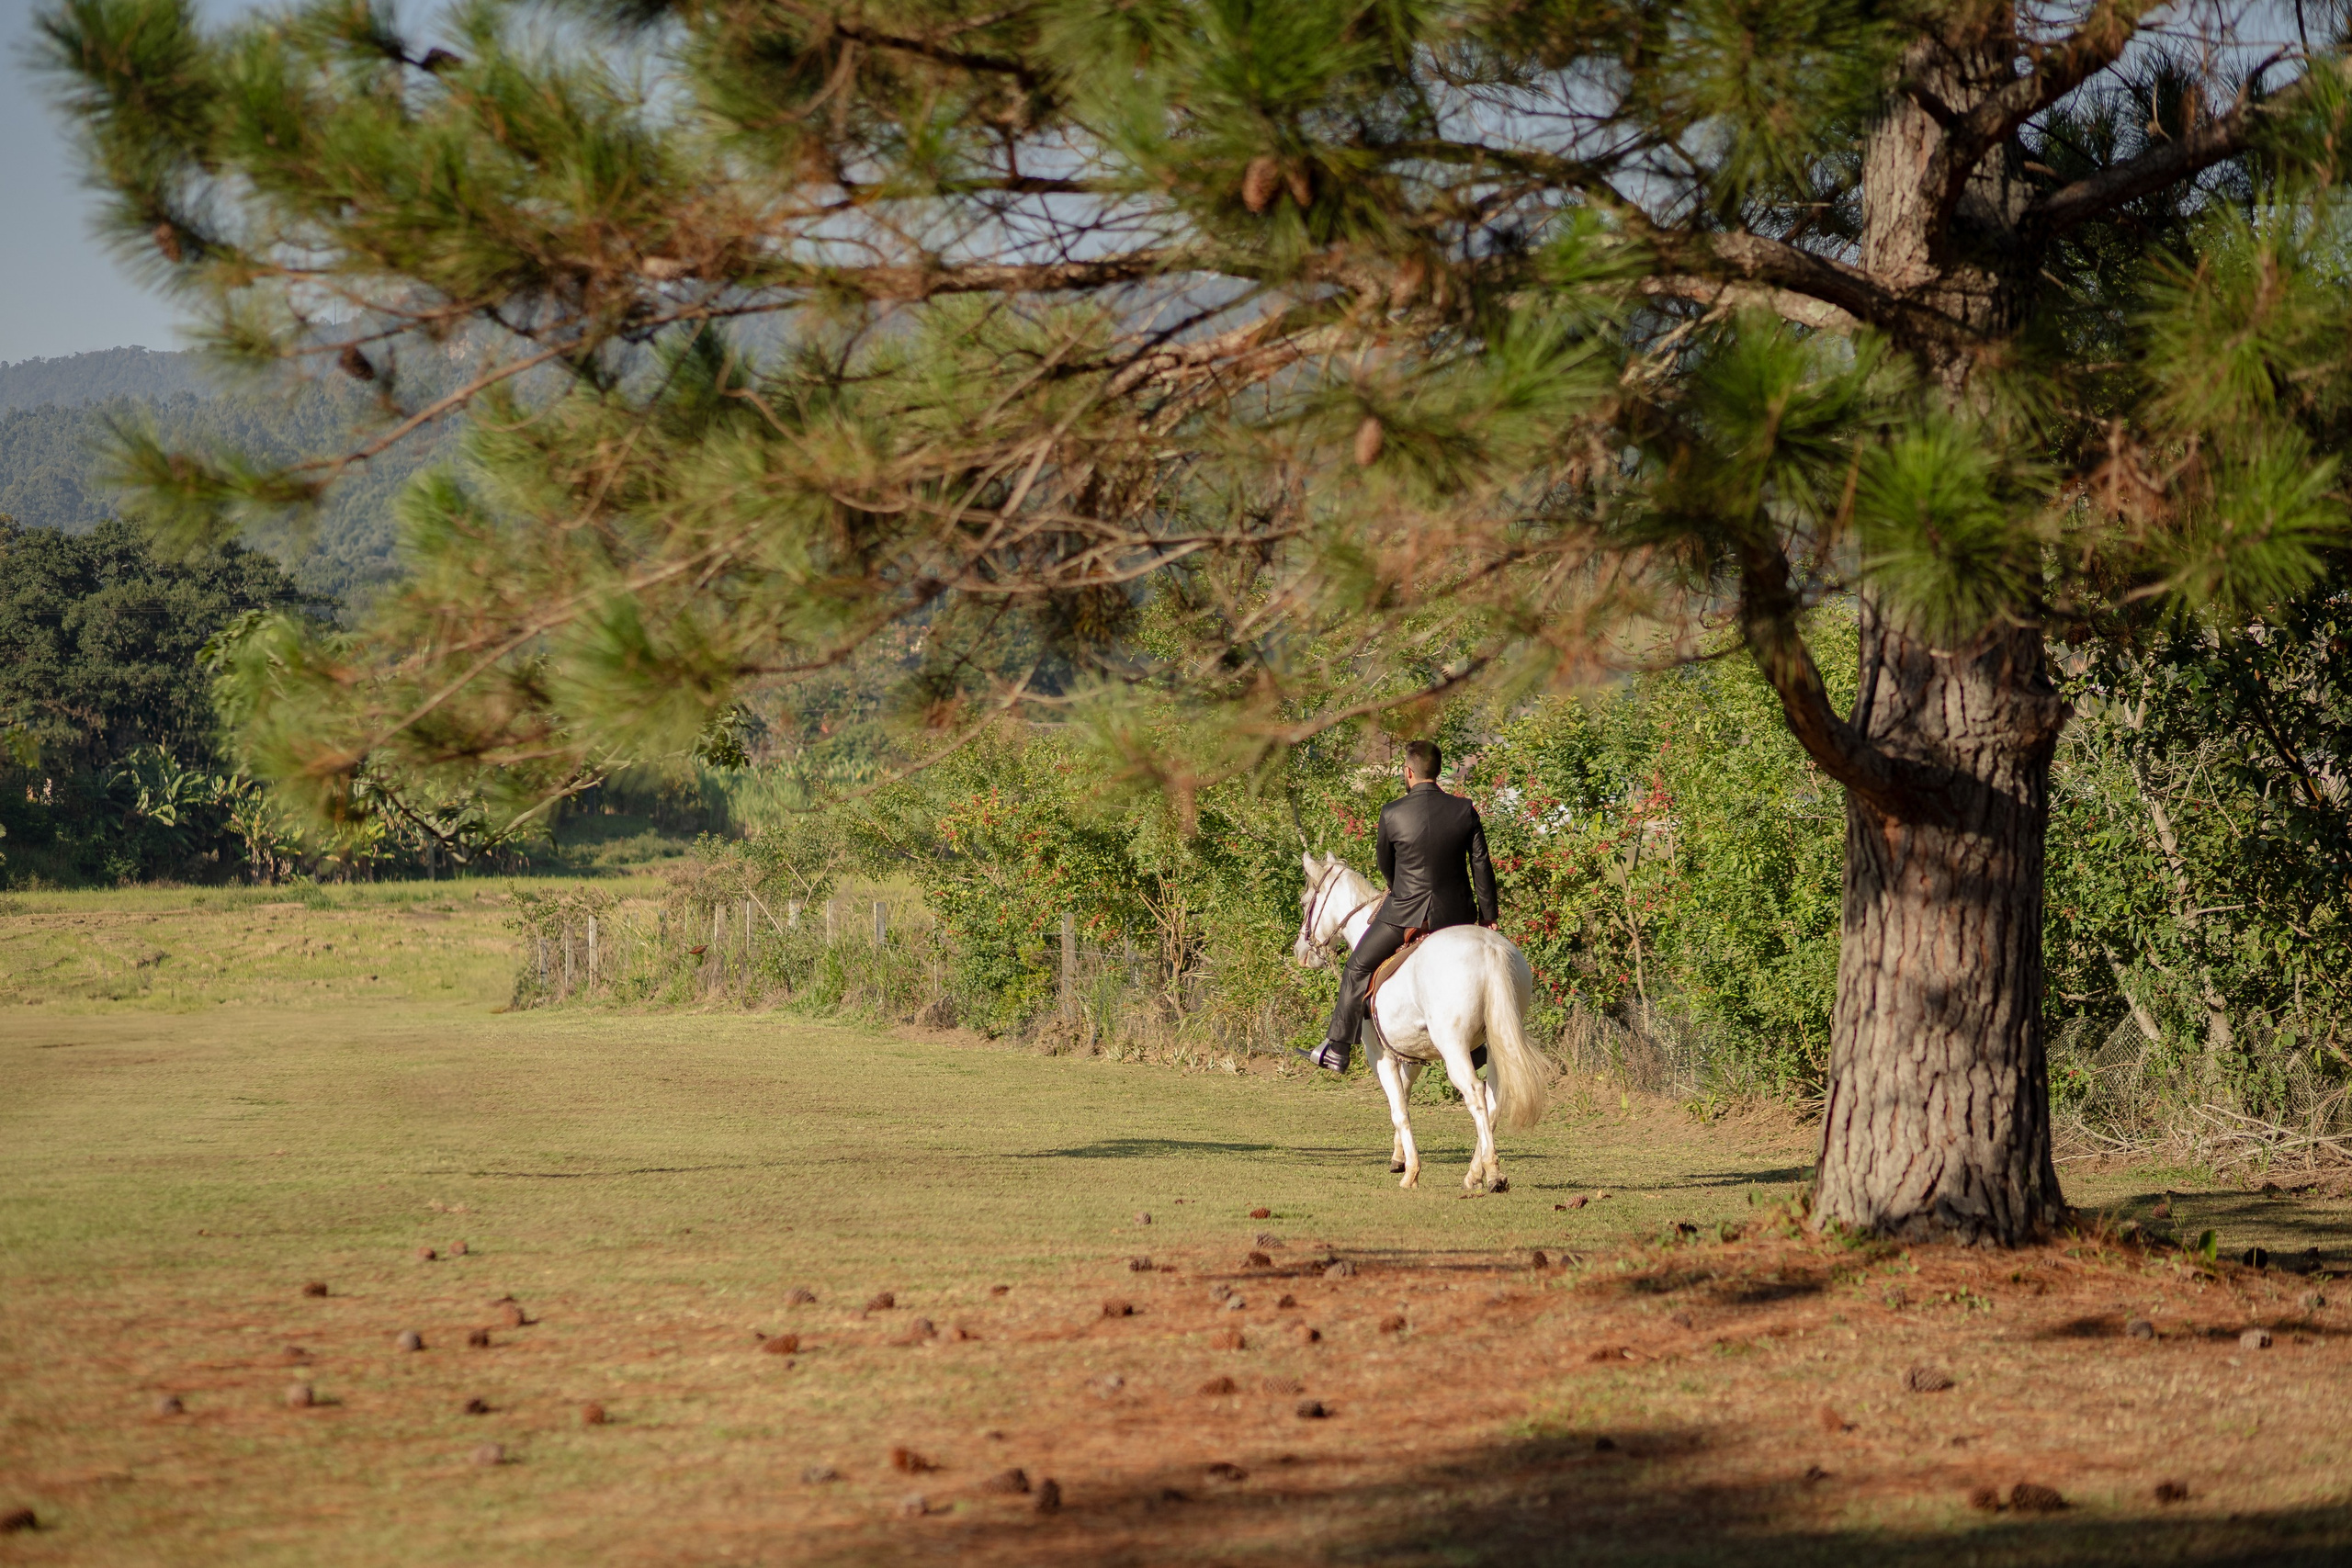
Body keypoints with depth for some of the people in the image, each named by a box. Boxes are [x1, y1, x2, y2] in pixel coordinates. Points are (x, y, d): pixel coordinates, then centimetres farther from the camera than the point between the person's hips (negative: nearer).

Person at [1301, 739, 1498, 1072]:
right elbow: (1482, 867, -1)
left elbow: (1386, 867, 5)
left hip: (1404, 913, -2)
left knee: (1358, 969, 16)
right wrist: (1488, 917, 9)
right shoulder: (1465, 810, -5)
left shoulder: (1392, 814, -11)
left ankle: (1336, 1050, 19)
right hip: (1455, 914, 2)